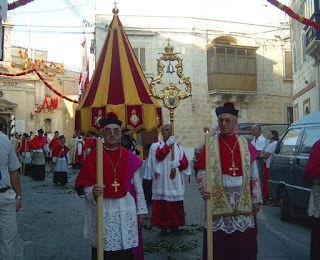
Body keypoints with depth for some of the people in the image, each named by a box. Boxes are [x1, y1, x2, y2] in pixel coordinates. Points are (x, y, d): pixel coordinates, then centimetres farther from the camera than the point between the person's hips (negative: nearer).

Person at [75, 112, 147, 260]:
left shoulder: (129, 157, 5)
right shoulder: (94, 156, -1)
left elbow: (138, 186, 7)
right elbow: (84, 185, -2)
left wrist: (141, 210, 7)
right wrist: (92, 191, -24)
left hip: (127, 212, 2)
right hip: (103, 212, -1)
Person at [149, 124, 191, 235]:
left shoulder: (178, 146, 14)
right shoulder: (156, 145, 9)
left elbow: (185, 162, 3)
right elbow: (158, 156, -12)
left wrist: (178, 163, -18)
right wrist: (167, 144, -16)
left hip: (176, 181, 2)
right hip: (161, 180, -2)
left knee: (176, 204, 1)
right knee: (161, 204, -4)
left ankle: (174, 225, 12)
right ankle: (163, 226, 5)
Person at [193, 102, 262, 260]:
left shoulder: (245, 145, 7)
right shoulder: (210, 145, 1)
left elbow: (254, 176, 8)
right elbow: (202, 173, -6)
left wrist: (256, 199, 4)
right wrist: (204, 190, -24)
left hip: (243, 201, 2)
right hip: (217, 200, -2)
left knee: (243, 243, 8)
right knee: (219, 245, 2)